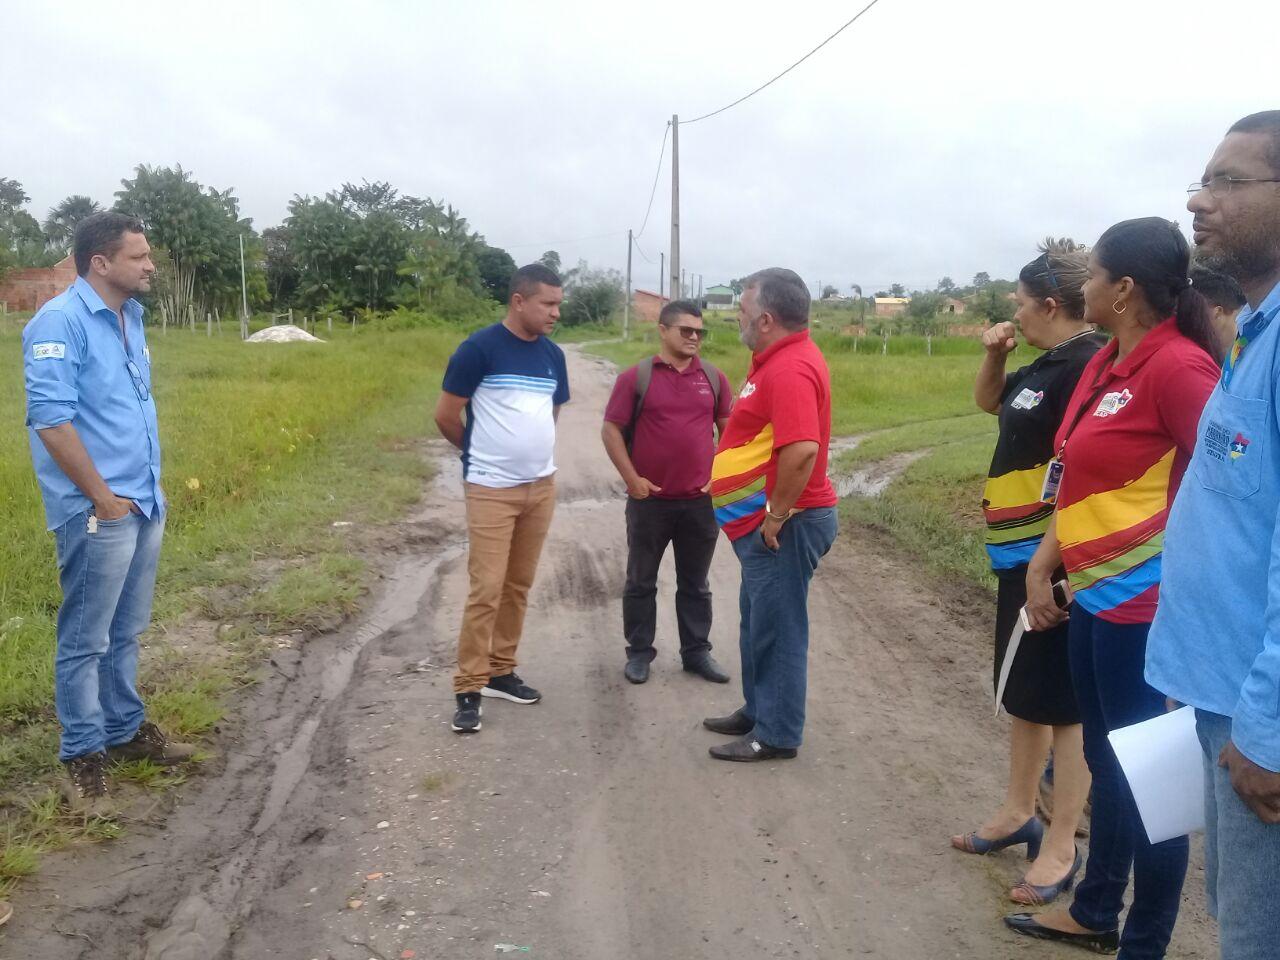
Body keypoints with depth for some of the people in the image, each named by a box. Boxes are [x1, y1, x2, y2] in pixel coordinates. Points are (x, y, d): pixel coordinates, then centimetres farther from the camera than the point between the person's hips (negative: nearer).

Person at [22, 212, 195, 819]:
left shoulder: (130, 318, 10)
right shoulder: (59, 322, -14)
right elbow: (50, 418, -20)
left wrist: (150, 485, 14)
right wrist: (103, 498, -16)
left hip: (145, 504, 8)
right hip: (98, 513, -8)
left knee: (126, 632, 18)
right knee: (86, 640, 3)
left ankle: (125, 730, 32)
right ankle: (83, 757, 15)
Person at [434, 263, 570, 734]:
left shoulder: (553, 355, 6)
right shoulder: (479, 348, -12)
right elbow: (445, 414, -7)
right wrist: (480, 453, 7)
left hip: (542, 486, 6)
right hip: (491, 489, -6)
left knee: (518, 586, 12)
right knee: (486, 589, -6)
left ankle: (500, 671, 25)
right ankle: (468, 688, 4)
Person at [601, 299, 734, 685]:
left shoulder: (713, 377, 4)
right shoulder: (636, 377, -5)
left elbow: (729, 429, 12)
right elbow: (611, 430, -4)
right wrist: (632, 478, -10)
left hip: (701, 501, 2)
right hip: (650, 500, -2)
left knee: (695, 584, 13)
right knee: (641, 582, 10)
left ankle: (697, 651, 25)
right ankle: (639, 652, 23)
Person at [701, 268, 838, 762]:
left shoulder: (790, 369, -22)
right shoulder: (779, 358, 12)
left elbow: (803, 450, -33)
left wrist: (776, 516, -23)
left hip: (783, 526, -11)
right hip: (767, 522, 11)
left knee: (776, 628, 1)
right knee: (758, 621, 20)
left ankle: (777, 735, 14)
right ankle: (757, 711, 35)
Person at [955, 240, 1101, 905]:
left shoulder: (1086, 367, -17)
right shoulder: (1046, 367, 12)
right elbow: (987, 400, 29)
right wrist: (995, 354, 10)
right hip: (1020, 553, 10)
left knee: (1062, 700, 0)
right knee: (1024, 690, 18)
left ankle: (1060, 847, 13)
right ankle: (1018, 812, 33)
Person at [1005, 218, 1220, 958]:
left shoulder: (1178, 366, -17)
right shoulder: (1104, 366, 10)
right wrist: (1043, 565, 11)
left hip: (1145, 604, -9)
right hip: (1096, 595, 9)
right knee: (1107, 761, 20)